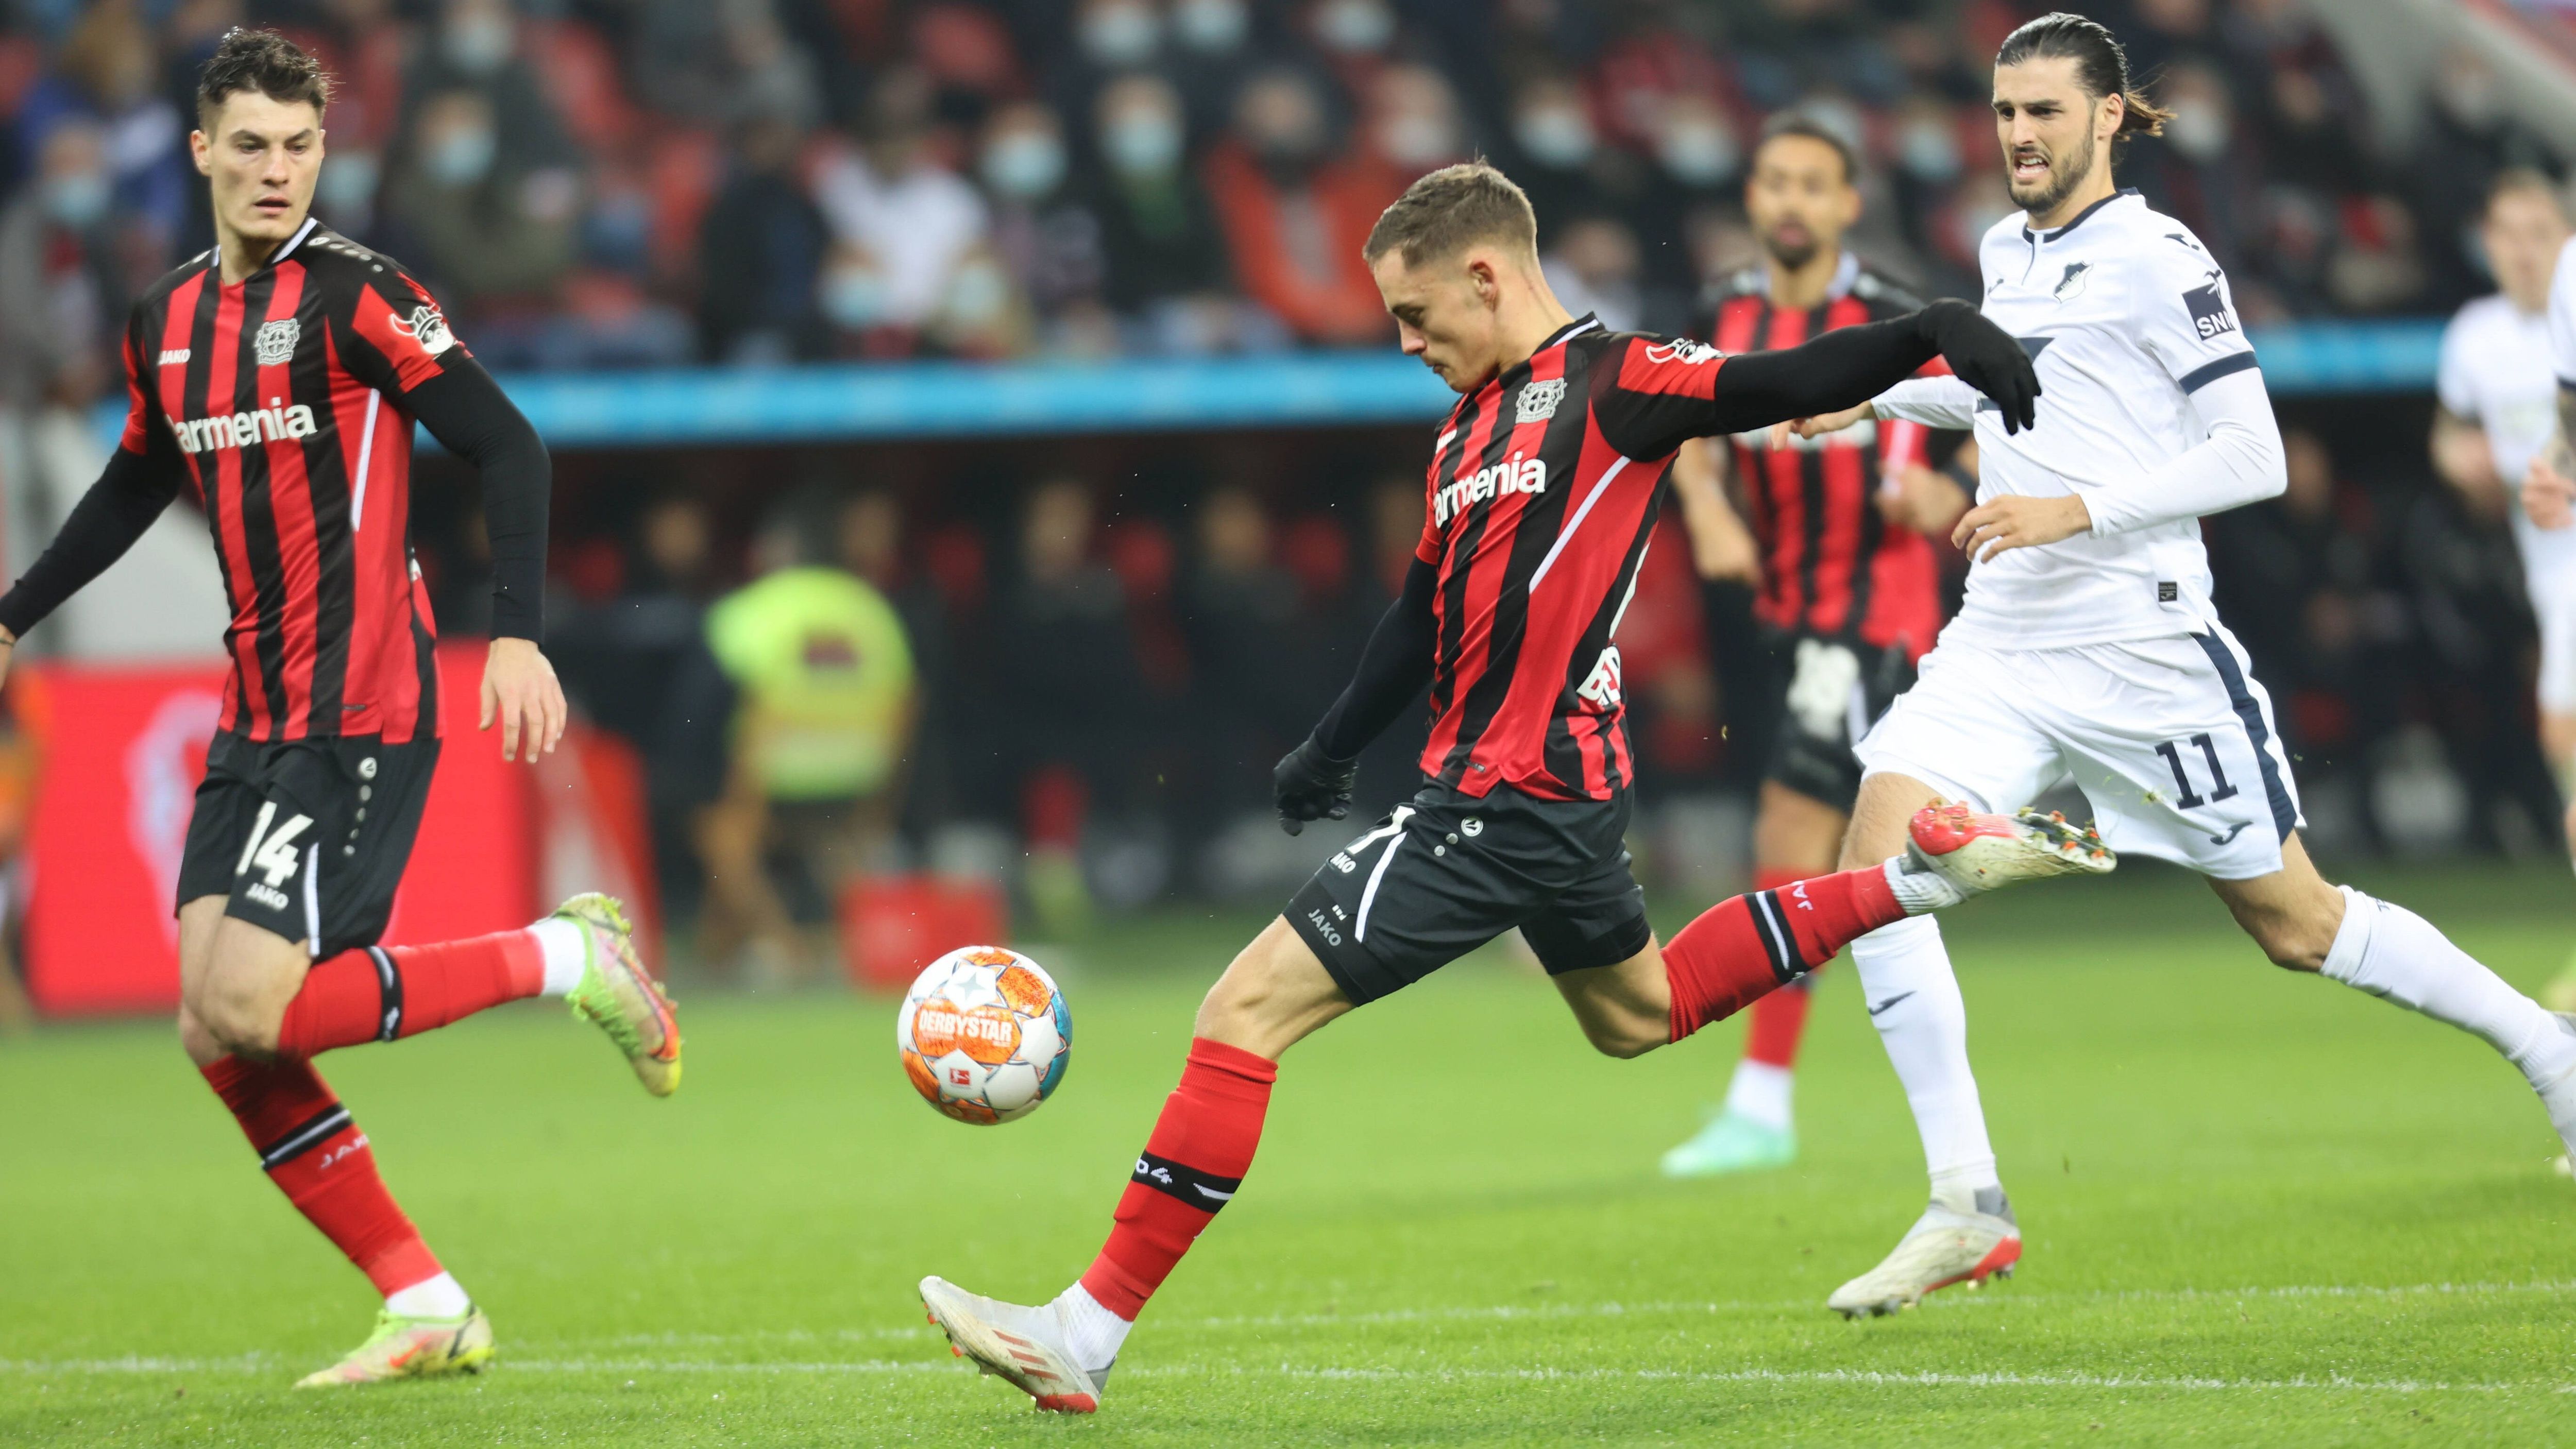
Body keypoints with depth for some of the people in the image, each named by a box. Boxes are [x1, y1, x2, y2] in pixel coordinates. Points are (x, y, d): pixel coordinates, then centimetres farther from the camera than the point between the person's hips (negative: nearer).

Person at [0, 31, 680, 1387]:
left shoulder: (353, 296, -10)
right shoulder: (166, 322, 12)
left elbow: (505, 447, -13)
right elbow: (135, 485, 30)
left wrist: (517, 634, -23)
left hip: (362, 719, -8)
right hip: (255, 720, 8)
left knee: (250, 1011, -18)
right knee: (217, 1039, -1)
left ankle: (565, 956, -3)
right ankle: (431, 1312, 6)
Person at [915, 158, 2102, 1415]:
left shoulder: (1610, 382, -11)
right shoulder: (1467, 431, 15)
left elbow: (1788, 383, -20)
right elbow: (1424, 616, 25)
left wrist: (1935, 334, -35)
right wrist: (1332, 752, 31)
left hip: (1510, 803, -10)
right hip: (1557, 794, 10)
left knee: (1249, 1006, -12)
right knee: (1639, 1012, 31)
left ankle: (1086, 1335, -11)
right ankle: (1921, 875, 29)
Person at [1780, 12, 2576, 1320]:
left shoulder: (2155, 261, -9)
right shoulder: (2006, 253, 13)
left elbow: (2253, 454, -14)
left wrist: (2077, 510, -22)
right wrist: (1881, 395, 29)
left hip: (2141, 646, -6)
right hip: (2002, 645, 6)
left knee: (2296, 924, 2)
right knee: (1875, 847, -16)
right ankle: (1965, 1205, -14)